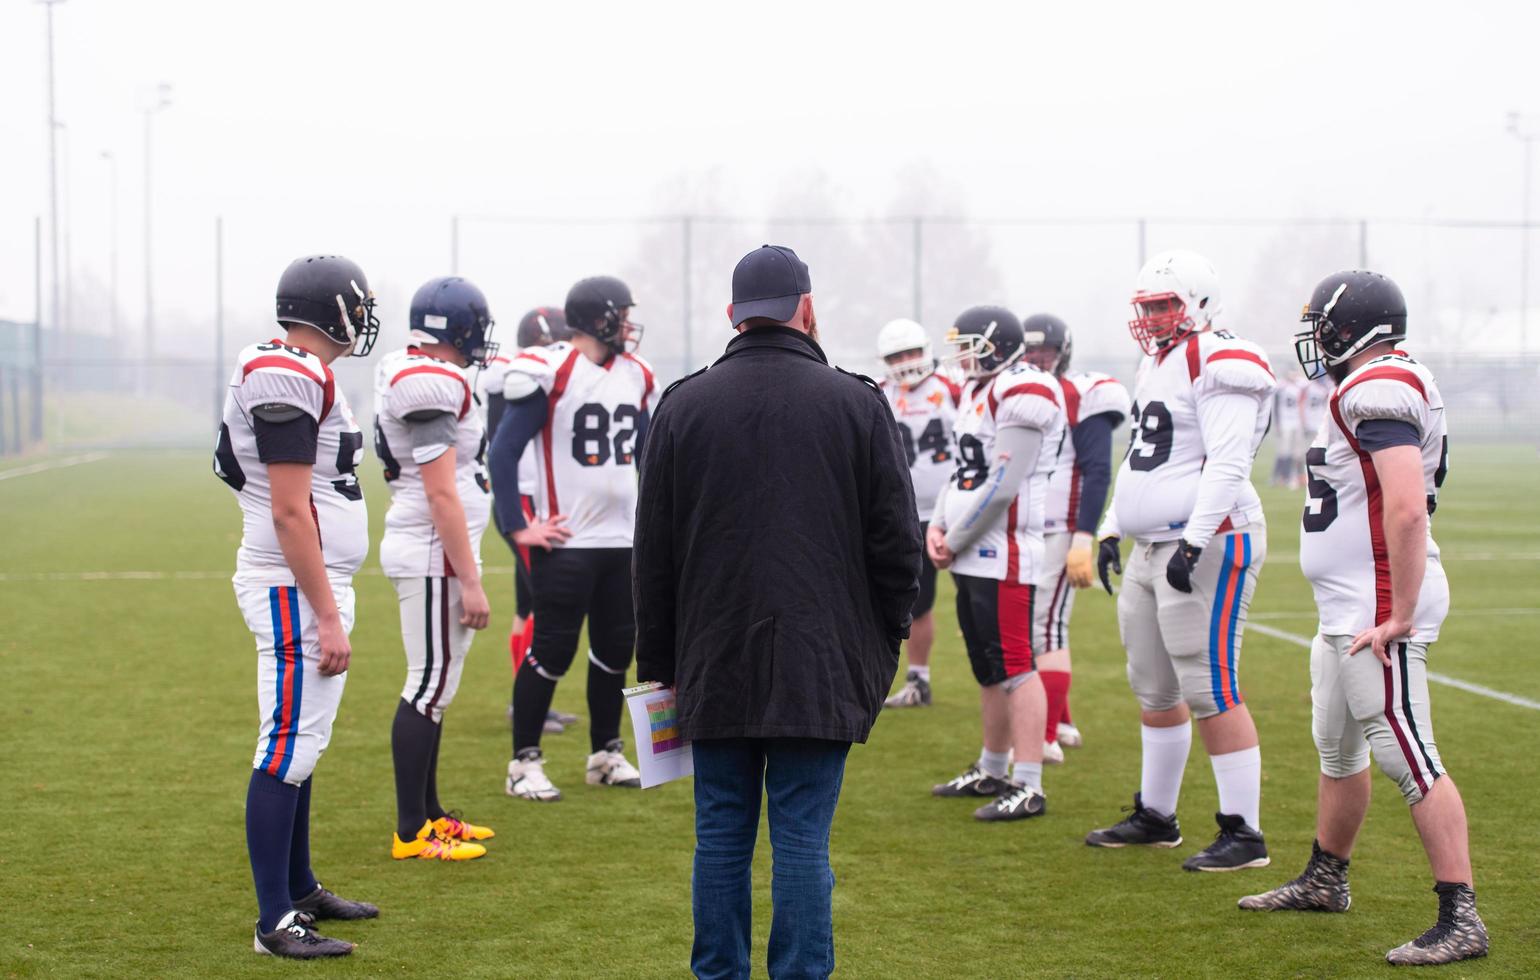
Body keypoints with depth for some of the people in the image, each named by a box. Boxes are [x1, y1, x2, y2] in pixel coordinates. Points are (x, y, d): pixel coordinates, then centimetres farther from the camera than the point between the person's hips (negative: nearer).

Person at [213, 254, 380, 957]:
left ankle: (300, 890, 28)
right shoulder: (288, 379, -18)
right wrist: (327, 617, -20)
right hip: (296, 590, -11)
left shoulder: (296, 374, 13)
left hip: (314, 584, 11)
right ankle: (275, 922, -3)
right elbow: (290, 511, -21)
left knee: (301, 742, 17)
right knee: (287, 752, -7)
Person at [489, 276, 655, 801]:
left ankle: (606, 753, 25)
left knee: (616, 649, 12)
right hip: (566, 541, -7)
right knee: (552, 651, -3)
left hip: (624, 540, 7)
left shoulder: (635, 375, 10)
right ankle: (524, 762, 6)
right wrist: (517, 527, -14)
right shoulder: (550, 373, -13)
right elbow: (503, 452, -12)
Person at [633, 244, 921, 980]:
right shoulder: (857, 404, -2)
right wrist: (882, 647, 12)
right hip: (821, 669, -2)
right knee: (802, 838, 1)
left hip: (716, 668, 2)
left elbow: (654, 552, 7)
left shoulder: (683, 405, 3)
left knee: (722, 836, 9)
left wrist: (659, 661, 14)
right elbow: (897, 542, 1)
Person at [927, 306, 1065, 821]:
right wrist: (937, 525, 5)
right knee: (988, 669, 18)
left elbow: (1001, 486, -19)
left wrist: (955, 541, -11)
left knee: (1015, 667, -9)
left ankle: (1029, 787, -8)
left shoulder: (1023, 394, -15)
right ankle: (992, 771, 29)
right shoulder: (978, 391, 17)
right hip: (971, 557, 10)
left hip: (1004, 554, -10)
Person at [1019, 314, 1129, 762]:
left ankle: (1047, 738, -9)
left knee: (1047, 628, -10)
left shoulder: (1082, 399, -8)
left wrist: (1083, 539, -20)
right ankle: (1061, 722, 23)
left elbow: (1097, 472, -13)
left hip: (1059, 533, -7)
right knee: (1029, 626, 10)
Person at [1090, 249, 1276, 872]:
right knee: (1154, 689, 16)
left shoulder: (1220, 365, -13)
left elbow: (1227, 466, -21)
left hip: (1209, 544, -10)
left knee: (1211, 691, -10)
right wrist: (1111, 530, 20)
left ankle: (1243, 833, -5)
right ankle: (1155, 816, 28)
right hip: (1152, 546, 10)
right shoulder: (1157, 366, 17)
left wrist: (1192, 543, -25)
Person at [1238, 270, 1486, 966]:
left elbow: (1407, 508, -27)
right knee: (1337, 748, 23)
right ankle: (1324, 881, 40)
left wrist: (1399, 617, -25)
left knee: (1408, 756, -10)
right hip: (1347, 611, 11)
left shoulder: (1377, 390, -18)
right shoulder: (1378, 387, 14)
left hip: (1378, 612, -11)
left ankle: (1461, 920, -8)